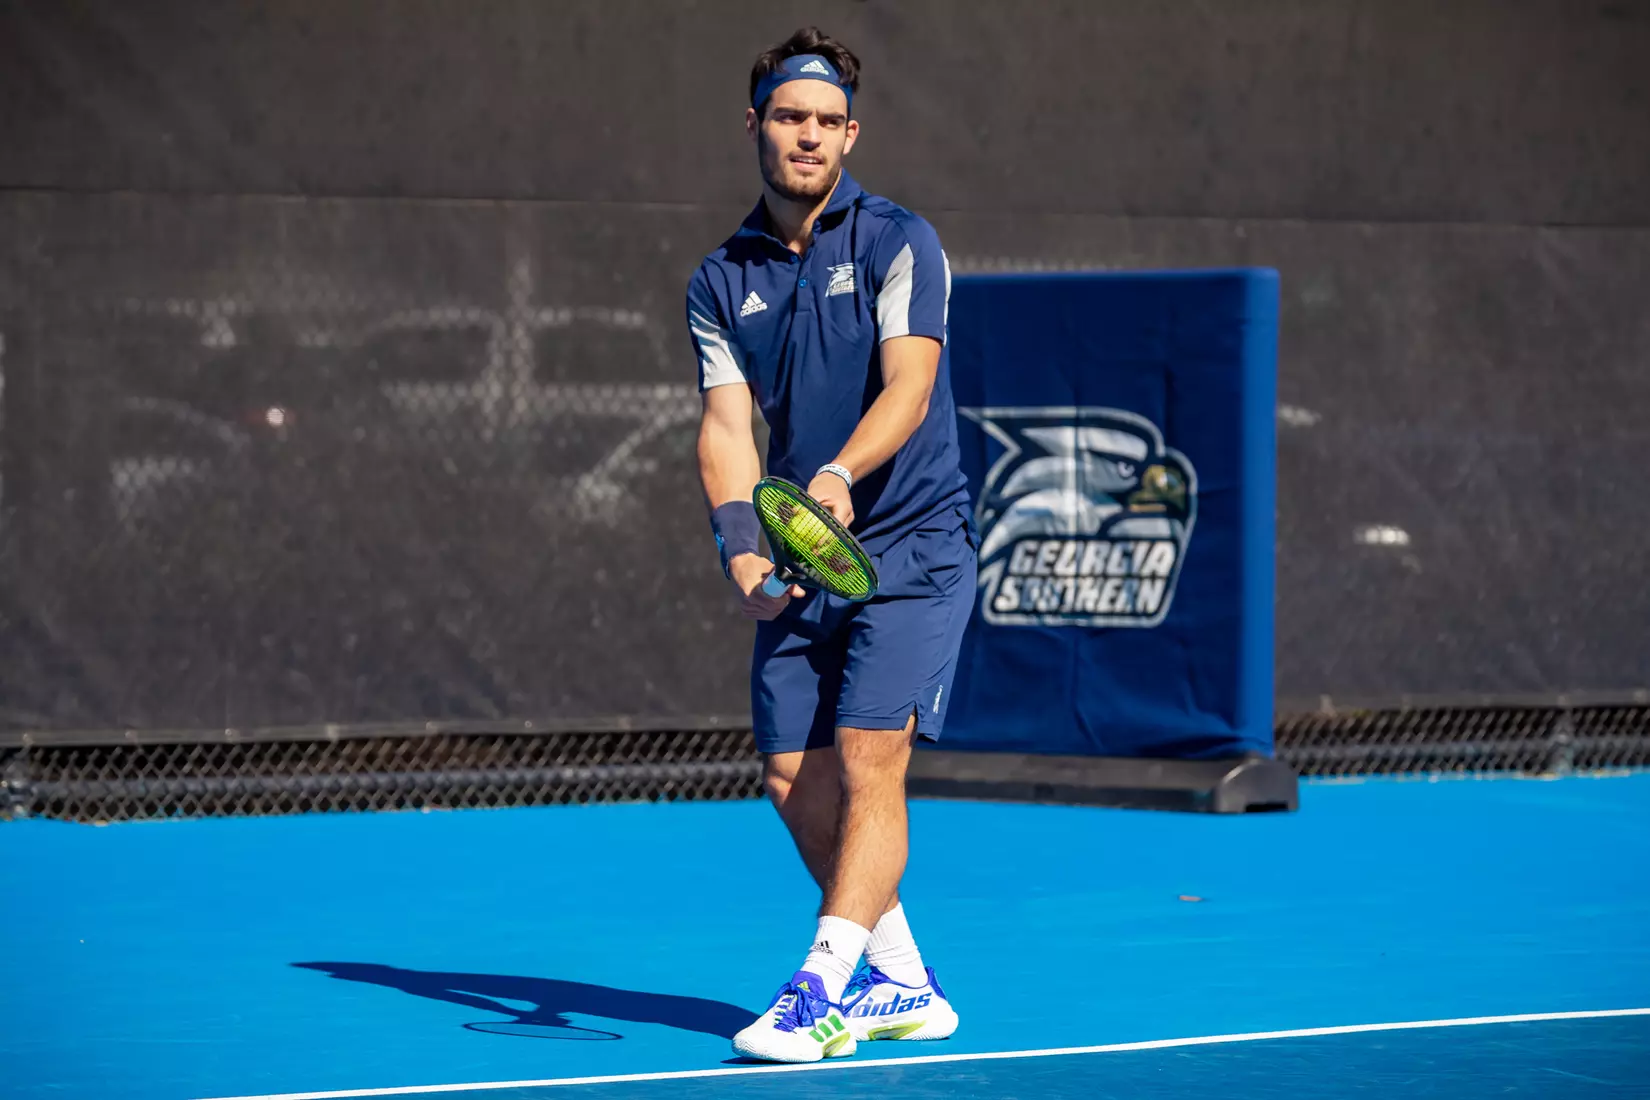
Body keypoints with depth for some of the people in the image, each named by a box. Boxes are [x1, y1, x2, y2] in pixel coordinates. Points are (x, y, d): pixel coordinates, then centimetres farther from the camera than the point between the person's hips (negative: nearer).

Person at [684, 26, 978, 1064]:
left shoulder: (898, 243, -7)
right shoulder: (722, 281, 7)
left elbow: (908, 389, -20)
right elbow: (727, 425, -1)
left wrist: (838, 474, -39)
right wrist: (742, 543, -19)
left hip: (911, 545, -6)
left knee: (867, 762, -14)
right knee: (794, 778, 6)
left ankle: (821, 994, -16)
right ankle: (902, 983, 21)